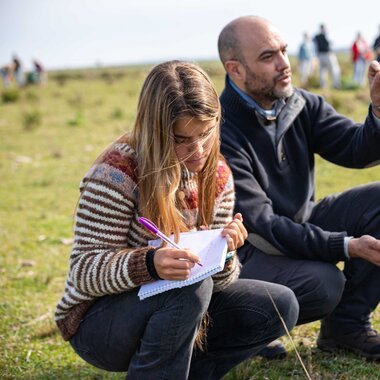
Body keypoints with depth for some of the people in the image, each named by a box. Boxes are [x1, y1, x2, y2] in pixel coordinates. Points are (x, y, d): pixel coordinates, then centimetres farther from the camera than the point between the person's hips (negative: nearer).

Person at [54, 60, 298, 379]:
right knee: (189, 286, -34)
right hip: (97, 322, -7)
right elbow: (84, 271, -22)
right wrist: (149, 263, -40)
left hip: (172, 311, 7)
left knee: (281, 306, -4)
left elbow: (216, 281, 0)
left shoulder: (217, 176, -2)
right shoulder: (117, 173, -21)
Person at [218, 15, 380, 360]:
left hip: (302, 226, 7)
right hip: (247, 251, -7)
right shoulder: (220, 135, -24)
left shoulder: (302, 106, -2)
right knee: (323, 284, -33)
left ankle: (347, 323, -3)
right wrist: (346, 246, -31)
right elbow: (259, 225, -26)